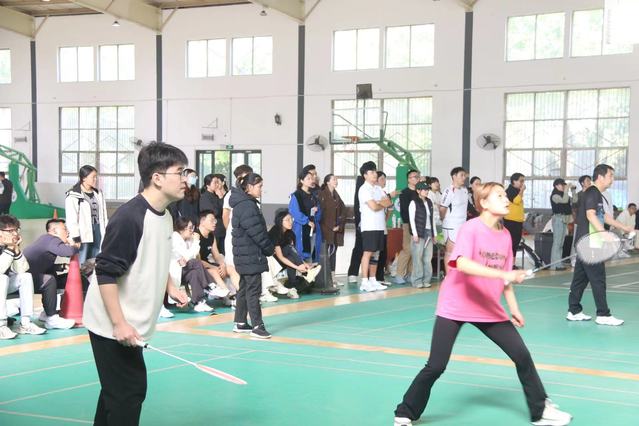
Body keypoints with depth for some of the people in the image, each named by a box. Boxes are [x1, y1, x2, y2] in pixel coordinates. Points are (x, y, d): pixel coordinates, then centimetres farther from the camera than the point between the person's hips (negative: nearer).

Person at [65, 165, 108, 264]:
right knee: (82, 264, -3)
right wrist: (76, 237, -16)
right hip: (83, 234, -6)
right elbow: (71, 219, -12)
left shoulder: (98, 194, 11)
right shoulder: (73, 196, -9)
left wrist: (105, 233, 10)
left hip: (97, 232, 6)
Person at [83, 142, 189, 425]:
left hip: (131, 324, 9)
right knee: (129, 391, -6)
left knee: (117, 390, 18)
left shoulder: (165, 216, 6)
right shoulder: (129, 217, -22)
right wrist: (119, 324, -24)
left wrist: (171, 288, 12)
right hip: (113, 325, -9)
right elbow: (106, 274, -23)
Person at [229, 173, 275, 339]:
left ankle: (240, 323, 24)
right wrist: (270, 249, -6)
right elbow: (257, 232, -19)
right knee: (253, 290, -8)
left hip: (244, 255, 11)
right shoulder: (248, 206, -18)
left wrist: (268, 248, 11)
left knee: (244, 288, 16)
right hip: (251, 255, -11)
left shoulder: (243, 203, 14)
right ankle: (257, 326, -5)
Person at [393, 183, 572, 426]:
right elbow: (462, 264, -33)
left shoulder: (505, 236, 4)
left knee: (522, 355, -1)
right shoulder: (470, 228, -16)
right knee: (435, 367, -6)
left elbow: (505, 277, 14)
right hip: (455, 306, -6)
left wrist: (513, 307, 6)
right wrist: (503, 274, -39)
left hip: (489, 310, 6)